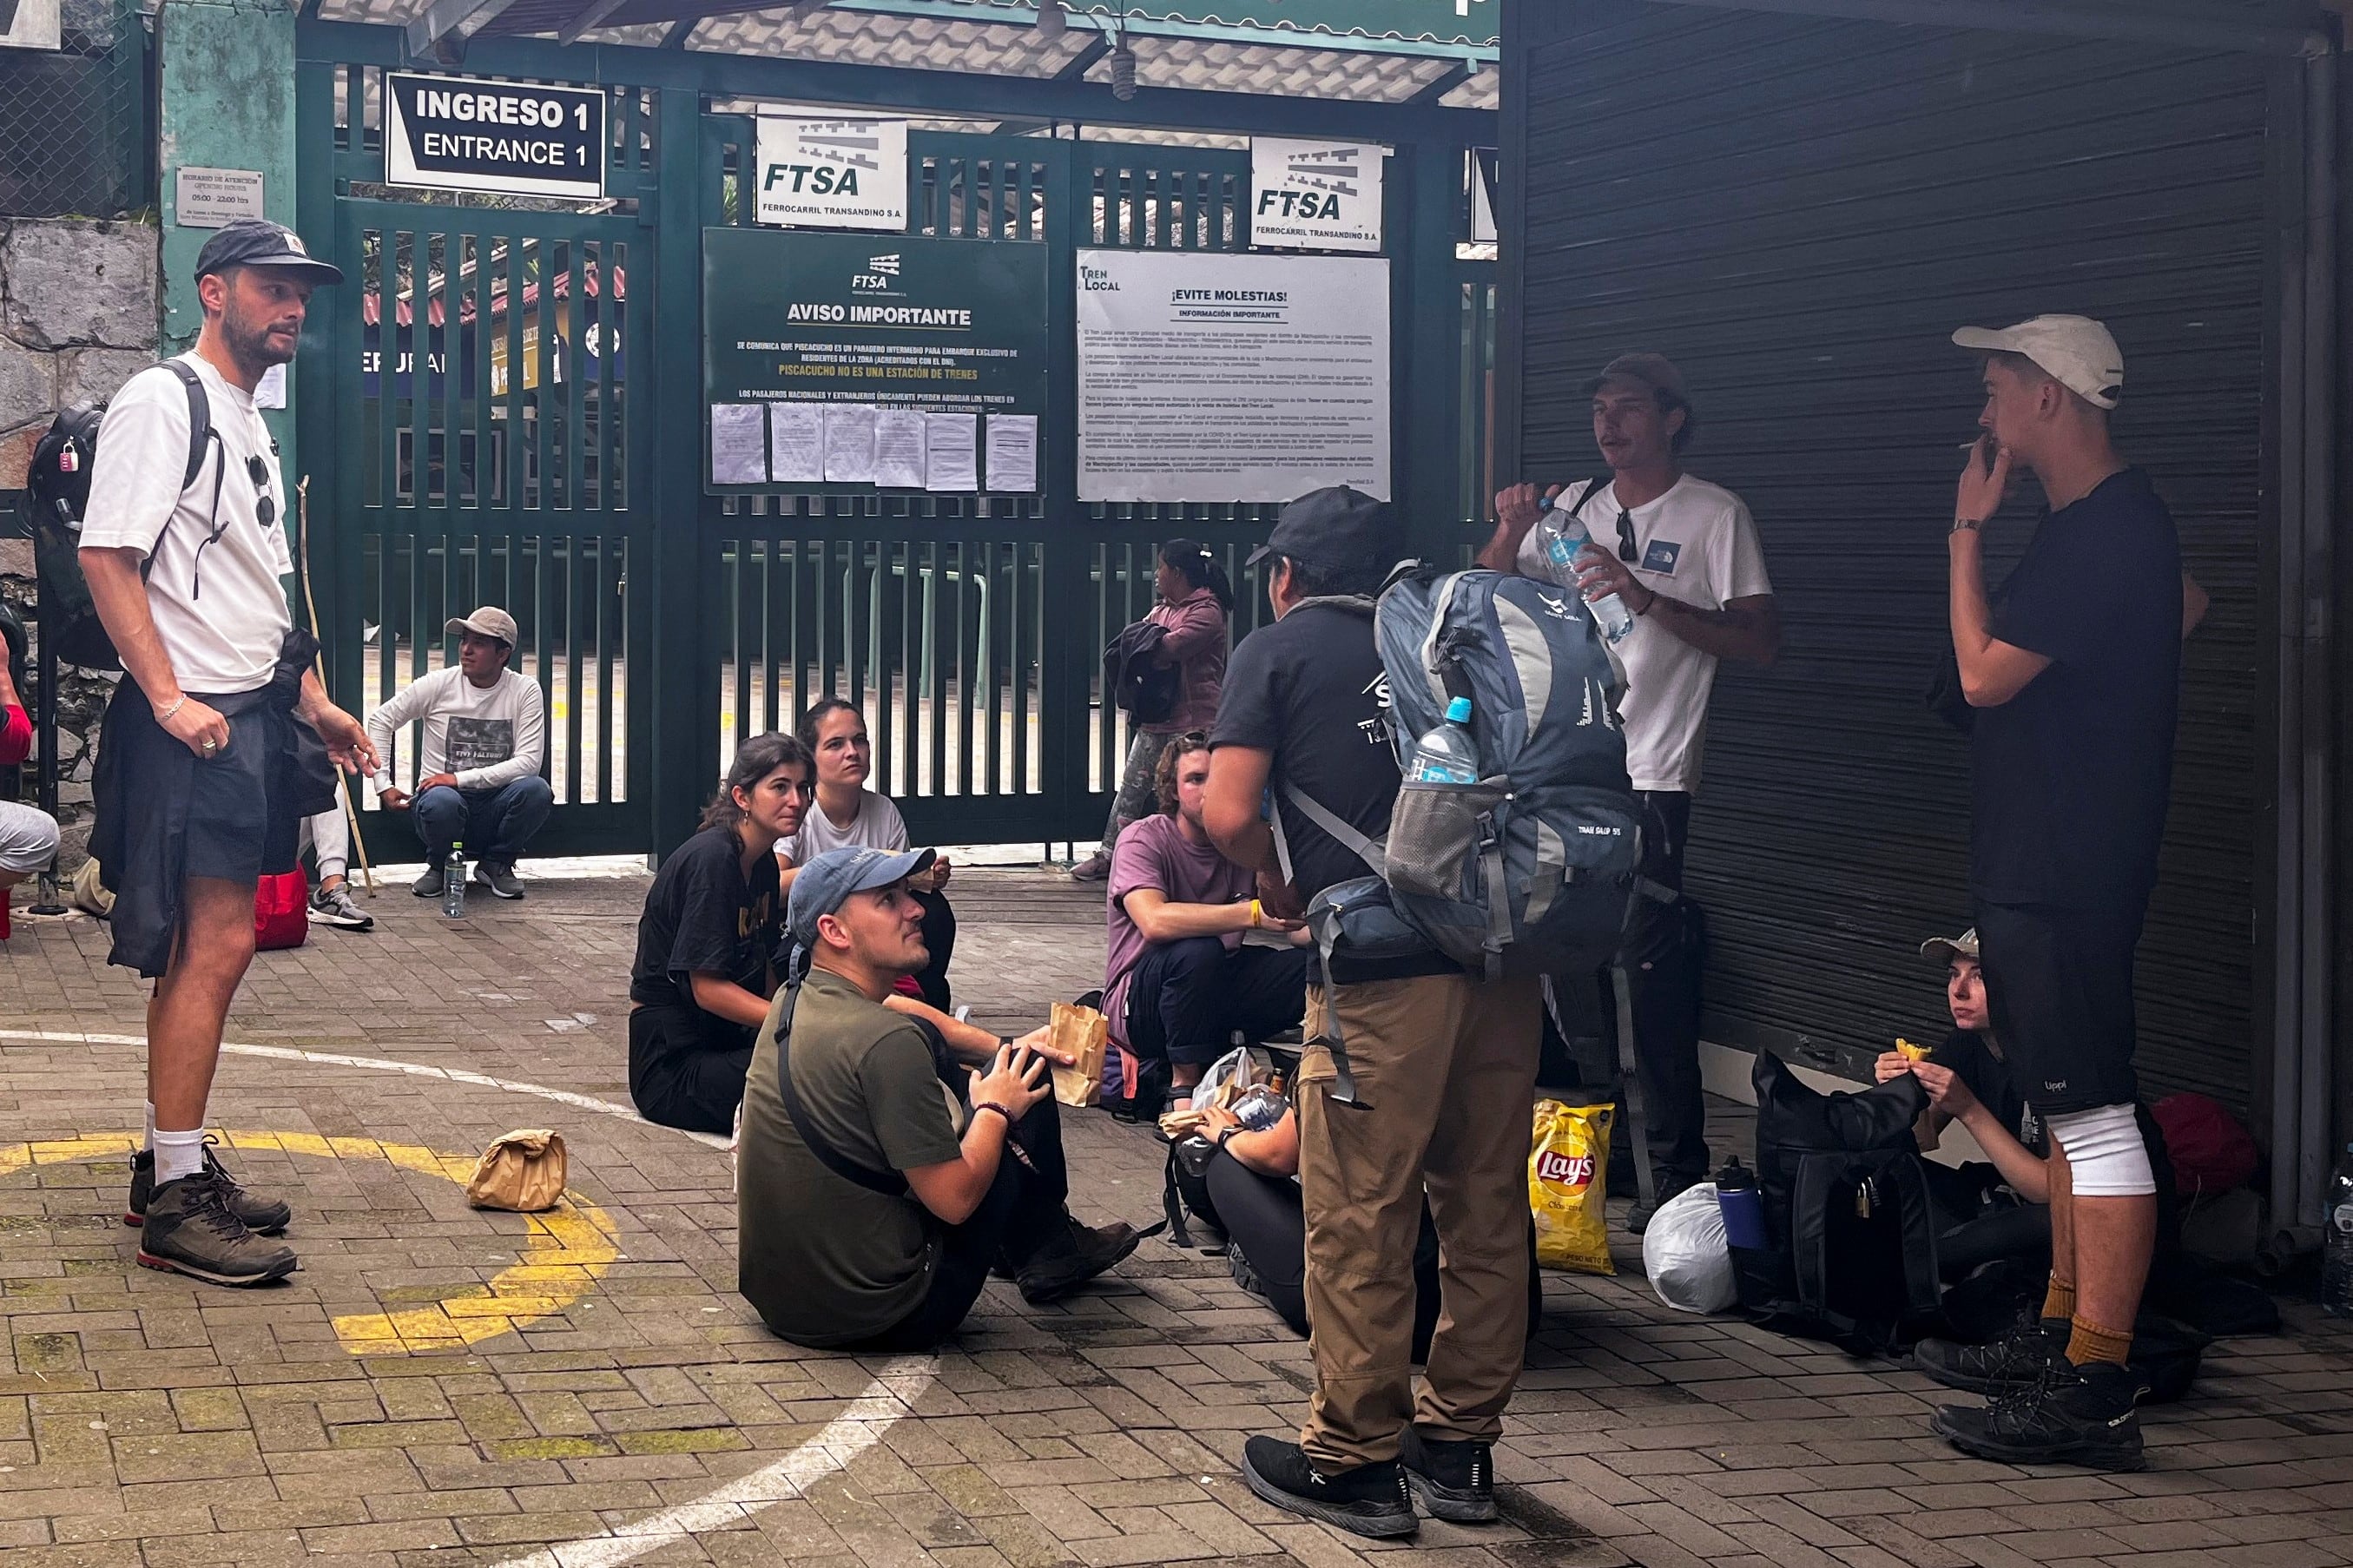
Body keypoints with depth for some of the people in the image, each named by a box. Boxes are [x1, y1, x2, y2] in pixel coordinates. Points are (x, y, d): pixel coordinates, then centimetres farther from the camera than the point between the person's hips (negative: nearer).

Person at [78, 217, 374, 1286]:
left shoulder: (249, 423, 20)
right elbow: (106, 556, -17)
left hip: (253, 715, 10)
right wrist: (169, 697, -22)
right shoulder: (162, 403, -9)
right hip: (192, 720, -10)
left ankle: (171, 1165, 20)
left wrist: (311, 701, 19)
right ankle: (176, 1200, -8)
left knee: (201, 947, 12)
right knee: (215, 946, -12)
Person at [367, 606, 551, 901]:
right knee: (440, 803, -37)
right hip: (446, 795, -1)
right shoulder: (439, 684, -2)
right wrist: (384, 786, -3)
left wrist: (460, 778, -20)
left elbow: (530, 761, -13)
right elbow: (380, 720, 6)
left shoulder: (526, 691, -4)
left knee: (537, 790, -31)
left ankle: (497, 864, -1)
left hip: (496, 803, 1)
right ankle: (439, 865, 0)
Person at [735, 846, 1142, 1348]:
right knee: (1027, 1082, 0)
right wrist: (995, 1109, -3)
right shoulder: (885, 1043, -24)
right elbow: (955, 1199, -20)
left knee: (933, 1050, 20)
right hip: (876, 1317, -8)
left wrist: (1004, 1048, 13)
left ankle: (1021, 1245, 35)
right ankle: (1048, 1248, 27)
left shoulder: (792, 1003, 3)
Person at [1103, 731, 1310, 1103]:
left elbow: (1298, 927, -4)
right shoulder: (1143, 839, -13)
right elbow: (1155, 922, -33)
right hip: (1137, 1006, -5)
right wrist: (1255, 913, -40)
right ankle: (1184, 1081, -19)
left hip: (1216, 995, 5)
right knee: (1196, 950, -37)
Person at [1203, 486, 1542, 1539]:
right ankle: (1460, 1447, 22)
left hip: (1385, 972, -5)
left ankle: (1354, 1459, 11)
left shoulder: (1279, 652, 5)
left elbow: (1227, 813, -6)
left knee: (1358, 1219, 4)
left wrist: (1279, 879, 12)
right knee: (1487, 1208, 12)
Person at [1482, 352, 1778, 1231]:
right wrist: (1511, 534, -7)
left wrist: (1647, 598, -19)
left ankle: (1678, 1173, -2)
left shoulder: (1715, 515, -2)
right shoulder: (1573, 510, 14)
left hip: (1649, 778, -6)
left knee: (1655, 976, -8)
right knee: (1570, 962, 11)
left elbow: (1761, 641, -10)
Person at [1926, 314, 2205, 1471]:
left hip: (2061, 875, -11)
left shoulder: (2098, 535, -18)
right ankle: (2063, 1328, 28)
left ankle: (2094, 1396, -11)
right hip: (2044, 864, 11)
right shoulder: (2122, 520, 16)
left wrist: (1967, 528, -10)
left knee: (2092, 1115, -11)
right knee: (2071, 1109, 17)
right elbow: (2186, 604, 35)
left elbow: (1984, 673, -19)